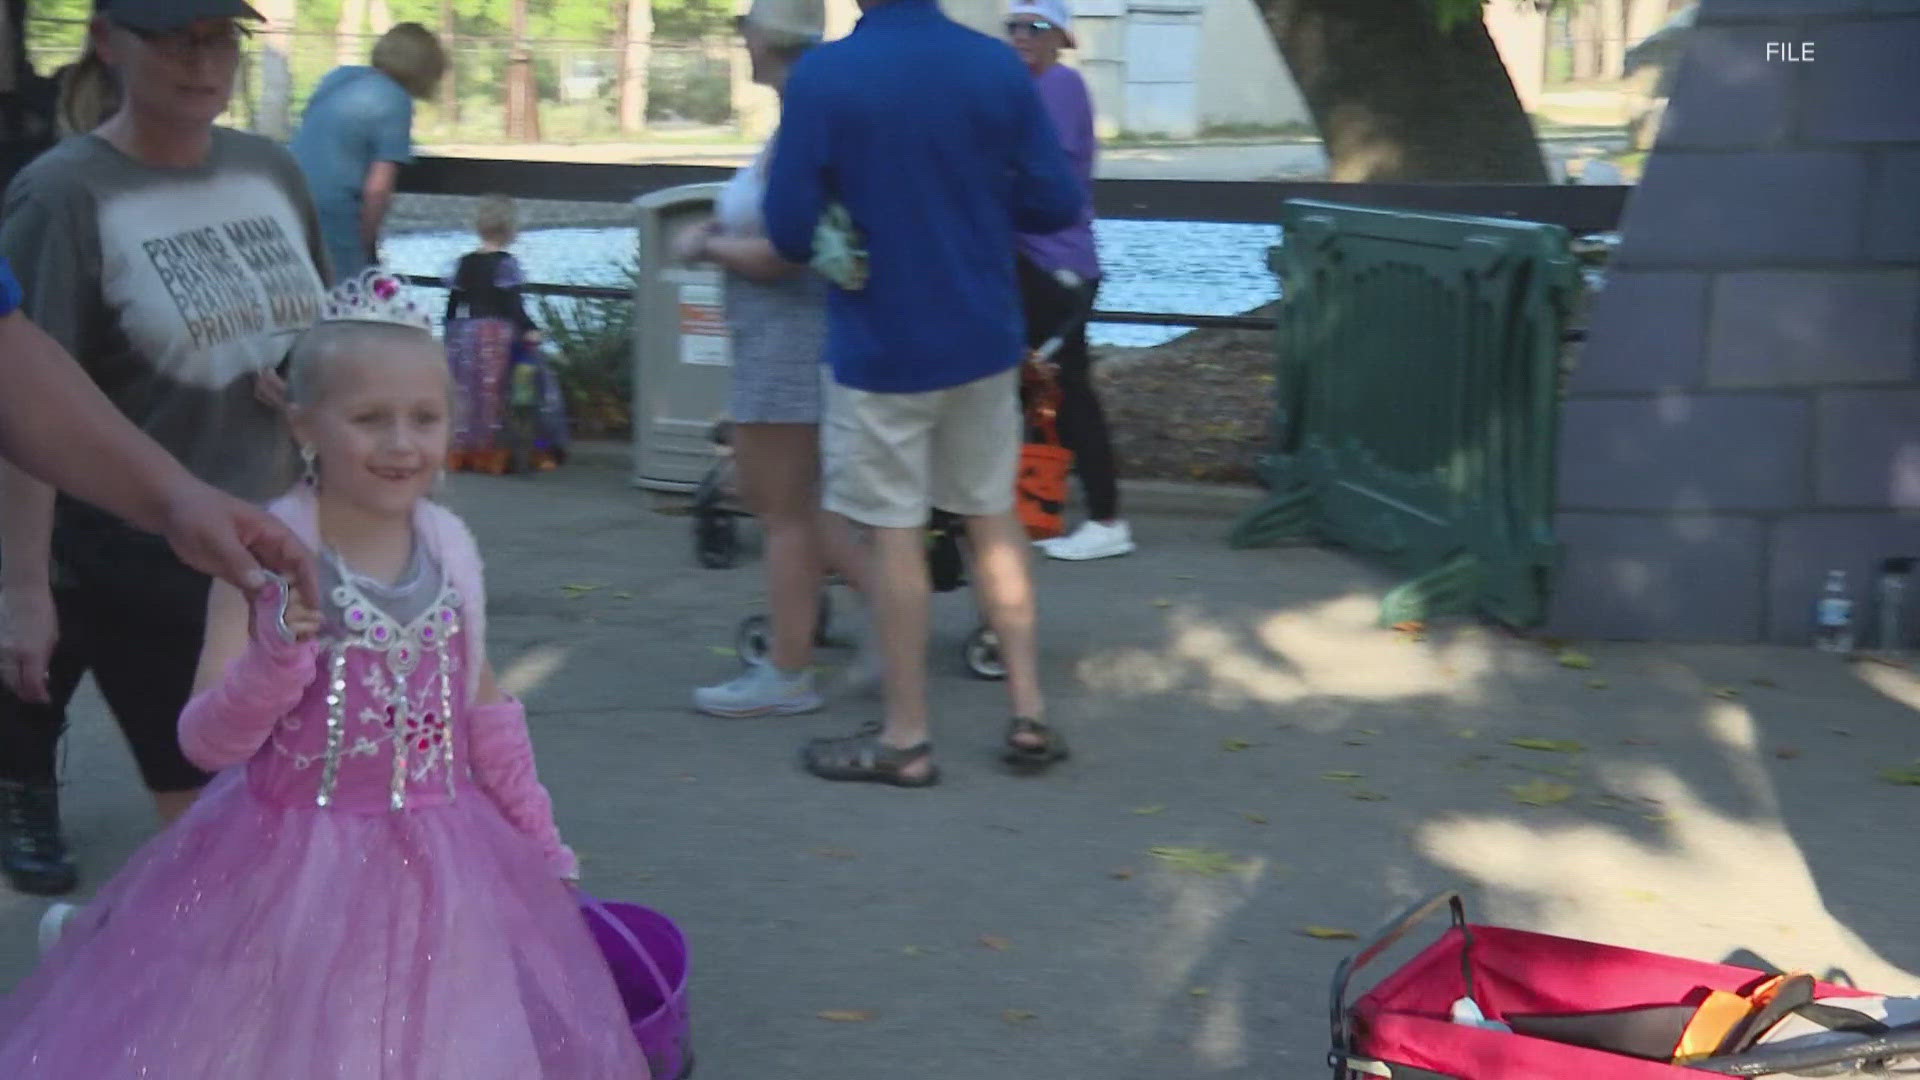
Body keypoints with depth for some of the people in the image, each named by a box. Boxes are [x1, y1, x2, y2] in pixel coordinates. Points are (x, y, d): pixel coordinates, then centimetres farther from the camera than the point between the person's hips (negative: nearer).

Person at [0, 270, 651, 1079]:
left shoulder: (451, 549, -2)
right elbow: (206, 741, -16)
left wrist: (538, 840, 16)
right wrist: (277, 654, -32)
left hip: (437, 864, 4)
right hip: (295, 866, -4)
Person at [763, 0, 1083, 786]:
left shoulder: (823, 76, -16)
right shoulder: (996, 66, -5)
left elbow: (791, 232, -13)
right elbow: (1056, 203, -2)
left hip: (881, 346, -4)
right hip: (982, 338, 4)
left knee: (895, 533, 6)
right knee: (994, 519, 16)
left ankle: (905, 737, 14)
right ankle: (1029, 715, 19)